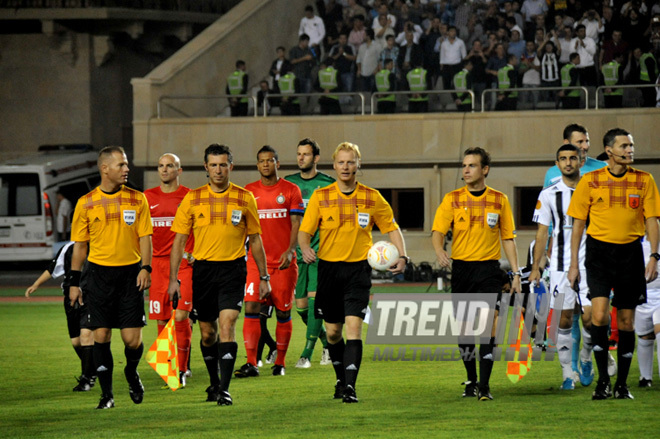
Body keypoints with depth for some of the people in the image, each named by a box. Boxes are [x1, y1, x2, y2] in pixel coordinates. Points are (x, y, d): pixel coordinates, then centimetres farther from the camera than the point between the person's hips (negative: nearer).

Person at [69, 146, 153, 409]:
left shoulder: (137, 200, 4)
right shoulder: (86, 203, 2)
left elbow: (145, 237, 5)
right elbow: (79, 244, 8)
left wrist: (146, 268, -10)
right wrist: (74, 283, 5)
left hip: (130, 273, 0)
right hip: (99, 273, 0)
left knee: (133, 339, -4)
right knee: (101, 335, -2)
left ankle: (131, 373, 28)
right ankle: (107, 394, 9)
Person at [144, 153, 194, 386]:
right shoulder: (148, 198, 9)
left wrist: (196, 254, -6)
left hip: (184, 264, -3)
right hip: (158, 263, 3)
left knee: (180, 316, -12)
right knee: (162, 320, 2)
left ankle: (181, 370, -3)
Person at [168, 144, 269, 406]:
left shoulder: (244, 199, 2)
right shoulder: (192, 200, 3)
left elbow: (255, 240, 9)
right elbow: (179, 241, 5)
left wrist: (263, 277, 9)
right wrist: (173, 279, -1)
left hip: (233, 269, -2)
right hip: (203, 269, 2)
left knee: (227, 325, -17)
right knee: (207, 332, 10)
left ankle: (225, 389, -18)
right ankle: (214, 383, 31)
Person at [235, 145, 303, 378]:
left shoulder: (291, 191, 3)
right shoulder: (248, 191, 8)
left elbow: (296, 224, -1)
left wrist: (290, 250, -16)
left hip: (284, 262, -1)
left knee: (283, 312, 3)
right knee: (251, 308, -11)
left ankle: (280, 363, 14)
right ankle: (251, 364, -12)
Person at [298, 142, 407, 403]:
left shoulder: (372, 198, 2)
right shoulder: (320, 197, 2)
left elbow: (391, 227, 12)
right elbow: (305, 230, 1)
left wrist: (401, 256, -3)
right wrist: (306, 248, -21)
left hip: (358, 269, -1)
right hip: (329, 268, 1)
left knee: (353, 327, -15)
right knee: (333, 331, 9)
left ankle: (350, 386, -19)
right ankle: (341, 379, 31)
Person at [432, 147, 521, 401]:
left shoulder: (499, 200, 5)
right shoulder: (452, 199, 4)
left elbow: (508, 238, 10)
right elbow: (438, 231, -3)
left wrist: (516, 273, 4)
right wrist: (439, 251, -26)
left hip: (488, 268, -1)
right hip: (460, 268, 1)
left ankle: (484, 386, -11)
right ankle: (471, 381, 22)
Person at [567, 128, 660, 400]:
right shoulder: (590, 181, 1)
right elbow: (578, 223, 6)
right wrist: (574, 264, 3)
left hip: (630, 252, 1)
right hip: (599, 249, -1)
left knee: (626, 320, 5)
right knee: (599, 314, -16)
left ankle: (622, 384, 15)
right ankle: (603, 380, -6)